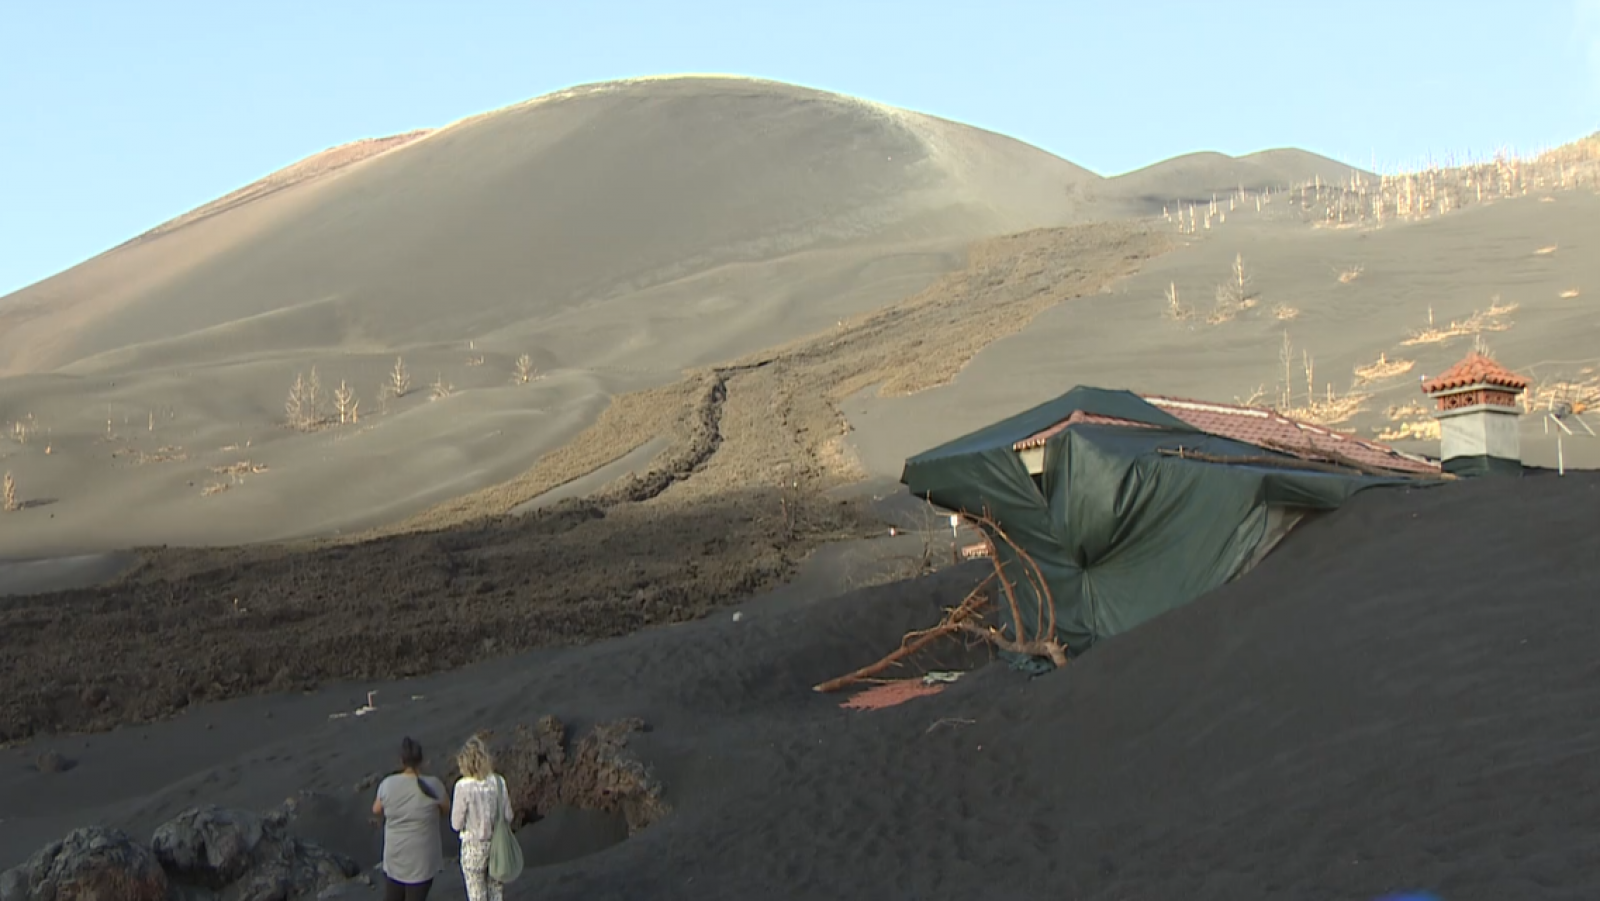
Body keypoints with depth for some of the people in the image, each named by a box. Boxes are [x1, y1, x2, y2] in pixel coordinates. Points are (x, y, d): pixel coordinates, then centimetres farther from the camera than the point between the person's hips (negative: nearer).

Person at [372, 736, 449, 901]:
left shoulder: (387, 785, -11)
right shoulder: (433, 786, -18)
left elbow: (376, 809, 7)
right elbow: (446, 810, 0)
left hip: (395, 855, 3)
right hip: (422, 859, -3)